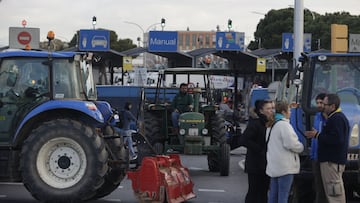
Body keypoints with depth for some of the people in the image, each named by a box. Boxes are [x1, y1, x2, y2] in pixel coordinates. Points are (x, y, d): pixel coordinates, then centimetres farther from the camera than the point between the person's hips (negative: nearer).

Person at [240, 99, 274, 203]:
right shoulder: (254, 123, -13)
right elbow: (244, 140, -22)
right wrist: (259, 149, -19)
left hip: (265, 164, 8)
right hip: (255, 164, -8)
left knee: (263, 192, 11)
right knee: (253, 191, -2)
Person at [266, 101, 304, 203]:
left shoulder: (272, 125, 17)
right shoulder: (284, 124, -14)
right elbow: (290, 143, -22)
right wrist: (301, 147, -2)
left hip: (273, 165, 9)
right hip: (285, 166, -9)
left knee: (273, 194, 12)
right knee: (283, 195, -7)